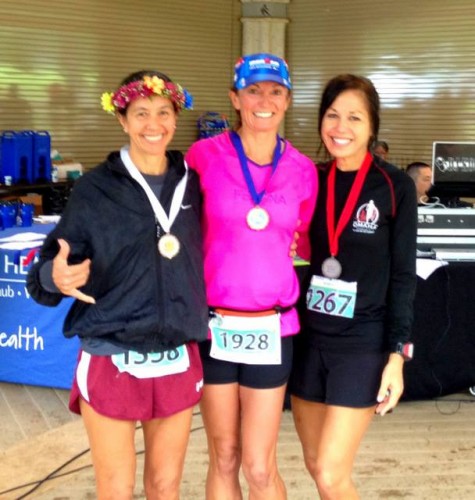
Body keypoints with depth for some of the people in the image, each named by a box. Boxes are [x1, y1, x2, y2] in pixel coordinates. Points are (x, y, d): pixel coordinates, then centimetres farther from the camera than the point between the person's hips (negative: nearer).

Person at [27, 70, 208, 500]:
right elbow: (49, 269, -8)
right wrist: (56, 276, -28)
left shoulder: (191, 184, 2)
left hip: (178, 361, 3)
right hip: (111, 362, -3)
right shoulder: (95, 189, -7)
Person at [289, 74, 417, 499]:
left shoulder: (395, 186, -7)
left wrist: (397, 355, -9)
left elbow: (403, 276, -5)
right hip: (309, 338, 4)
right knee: (315, 465, 13)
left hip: (363, 344, -4)